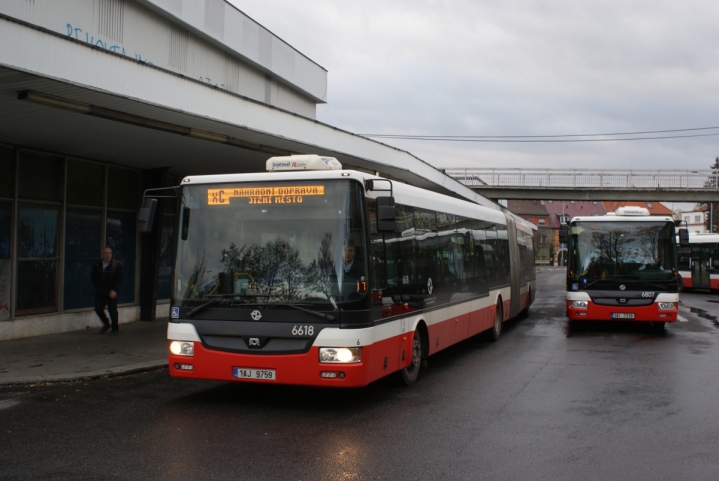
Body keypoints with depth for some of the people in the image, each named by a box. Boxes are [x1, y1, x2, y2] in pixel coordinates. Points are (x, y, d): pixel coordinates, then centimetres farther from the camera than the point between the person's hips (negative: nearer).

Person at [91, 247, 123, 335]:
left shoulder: (117, 265, -6)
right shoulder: (97, 265, 5)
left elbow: (119, 279, -8)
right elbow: (94, 277, 17)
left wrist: (114, 290, -16)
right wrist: (97, 287, 7)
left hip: (112, 292, -4)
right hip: (100, 292, 4)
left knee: (112, 310, -3)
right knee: (98, 309, 2)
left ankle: (115, 329, 13)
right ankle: (106, 324, 26)